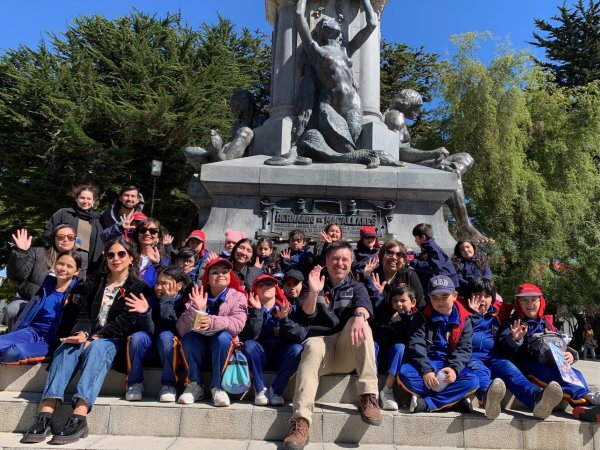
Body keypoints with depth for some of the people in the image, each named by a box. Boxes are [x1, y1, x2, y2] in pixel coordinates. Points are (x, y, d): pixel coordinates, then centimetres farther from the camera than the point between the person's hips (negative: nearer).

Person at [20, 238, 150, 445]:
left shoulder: (138, 287, 5)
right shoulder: (96, 285, 22)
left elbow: (126, 320, -7)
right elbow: (84, 314, 10)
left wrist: (96, 338, -17)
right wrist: (82, 333, -13)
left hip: (114, 339, -4)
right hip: (90, 336, 4)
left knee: (96, 348, -36)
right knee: (66, 348, -28)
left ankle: (79, 418, -49)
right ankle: (45, 415, -39)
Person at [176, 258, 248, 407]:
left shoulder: (238, 296, -5)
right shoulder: (197, 295, -1)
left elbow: (238, 323, -24)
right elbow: (181, 329, -12)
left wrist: (213, 322, -40)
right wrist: (197, 310, -28)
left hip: (224, 346, -1)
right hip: (198, 349, 1)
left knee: (222, 336, -32)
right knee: (189, 337, -28)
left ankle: (217, 387, -20)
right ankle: (195, 385, -16)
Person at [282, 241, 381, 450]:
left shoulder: (356, 287, 12)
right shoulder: (316, 285, 11)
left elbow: (363, 303, -14)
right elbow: (305, 316, -7)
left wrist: (359, 317, -39)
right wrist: (313, 293, -27)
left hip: (348, 352, 1)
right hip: (321, 343, -1)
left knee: (359, 323, -29)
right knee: (312, 346, -36)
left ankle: (368, 397, -30)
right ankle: (301, 422, -48)